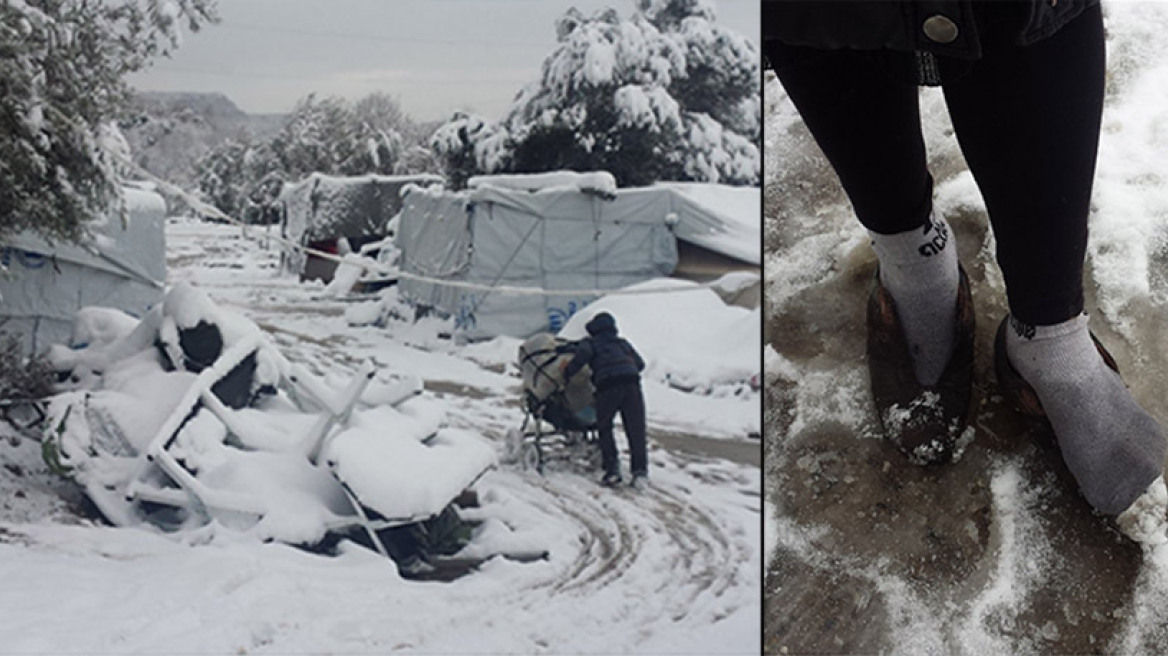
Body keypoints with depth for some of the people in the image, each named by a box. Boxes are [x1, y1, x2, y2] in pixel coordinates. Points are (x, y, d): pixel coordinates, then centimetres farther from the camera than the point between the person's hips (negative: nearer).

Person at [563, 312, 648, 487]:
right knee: (636, 429, 5)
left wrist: (567, 372, 4)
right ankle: (640, 470, -3)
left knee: (604, 428, 12)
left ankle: (612, 468, 1)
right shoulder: (622, 343, 30)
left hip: (608, 385, -3)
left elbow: (583, 354, -5)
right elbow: (640, 363, 27)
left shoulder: (590, 342, 17)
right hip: (632, 384, 3)